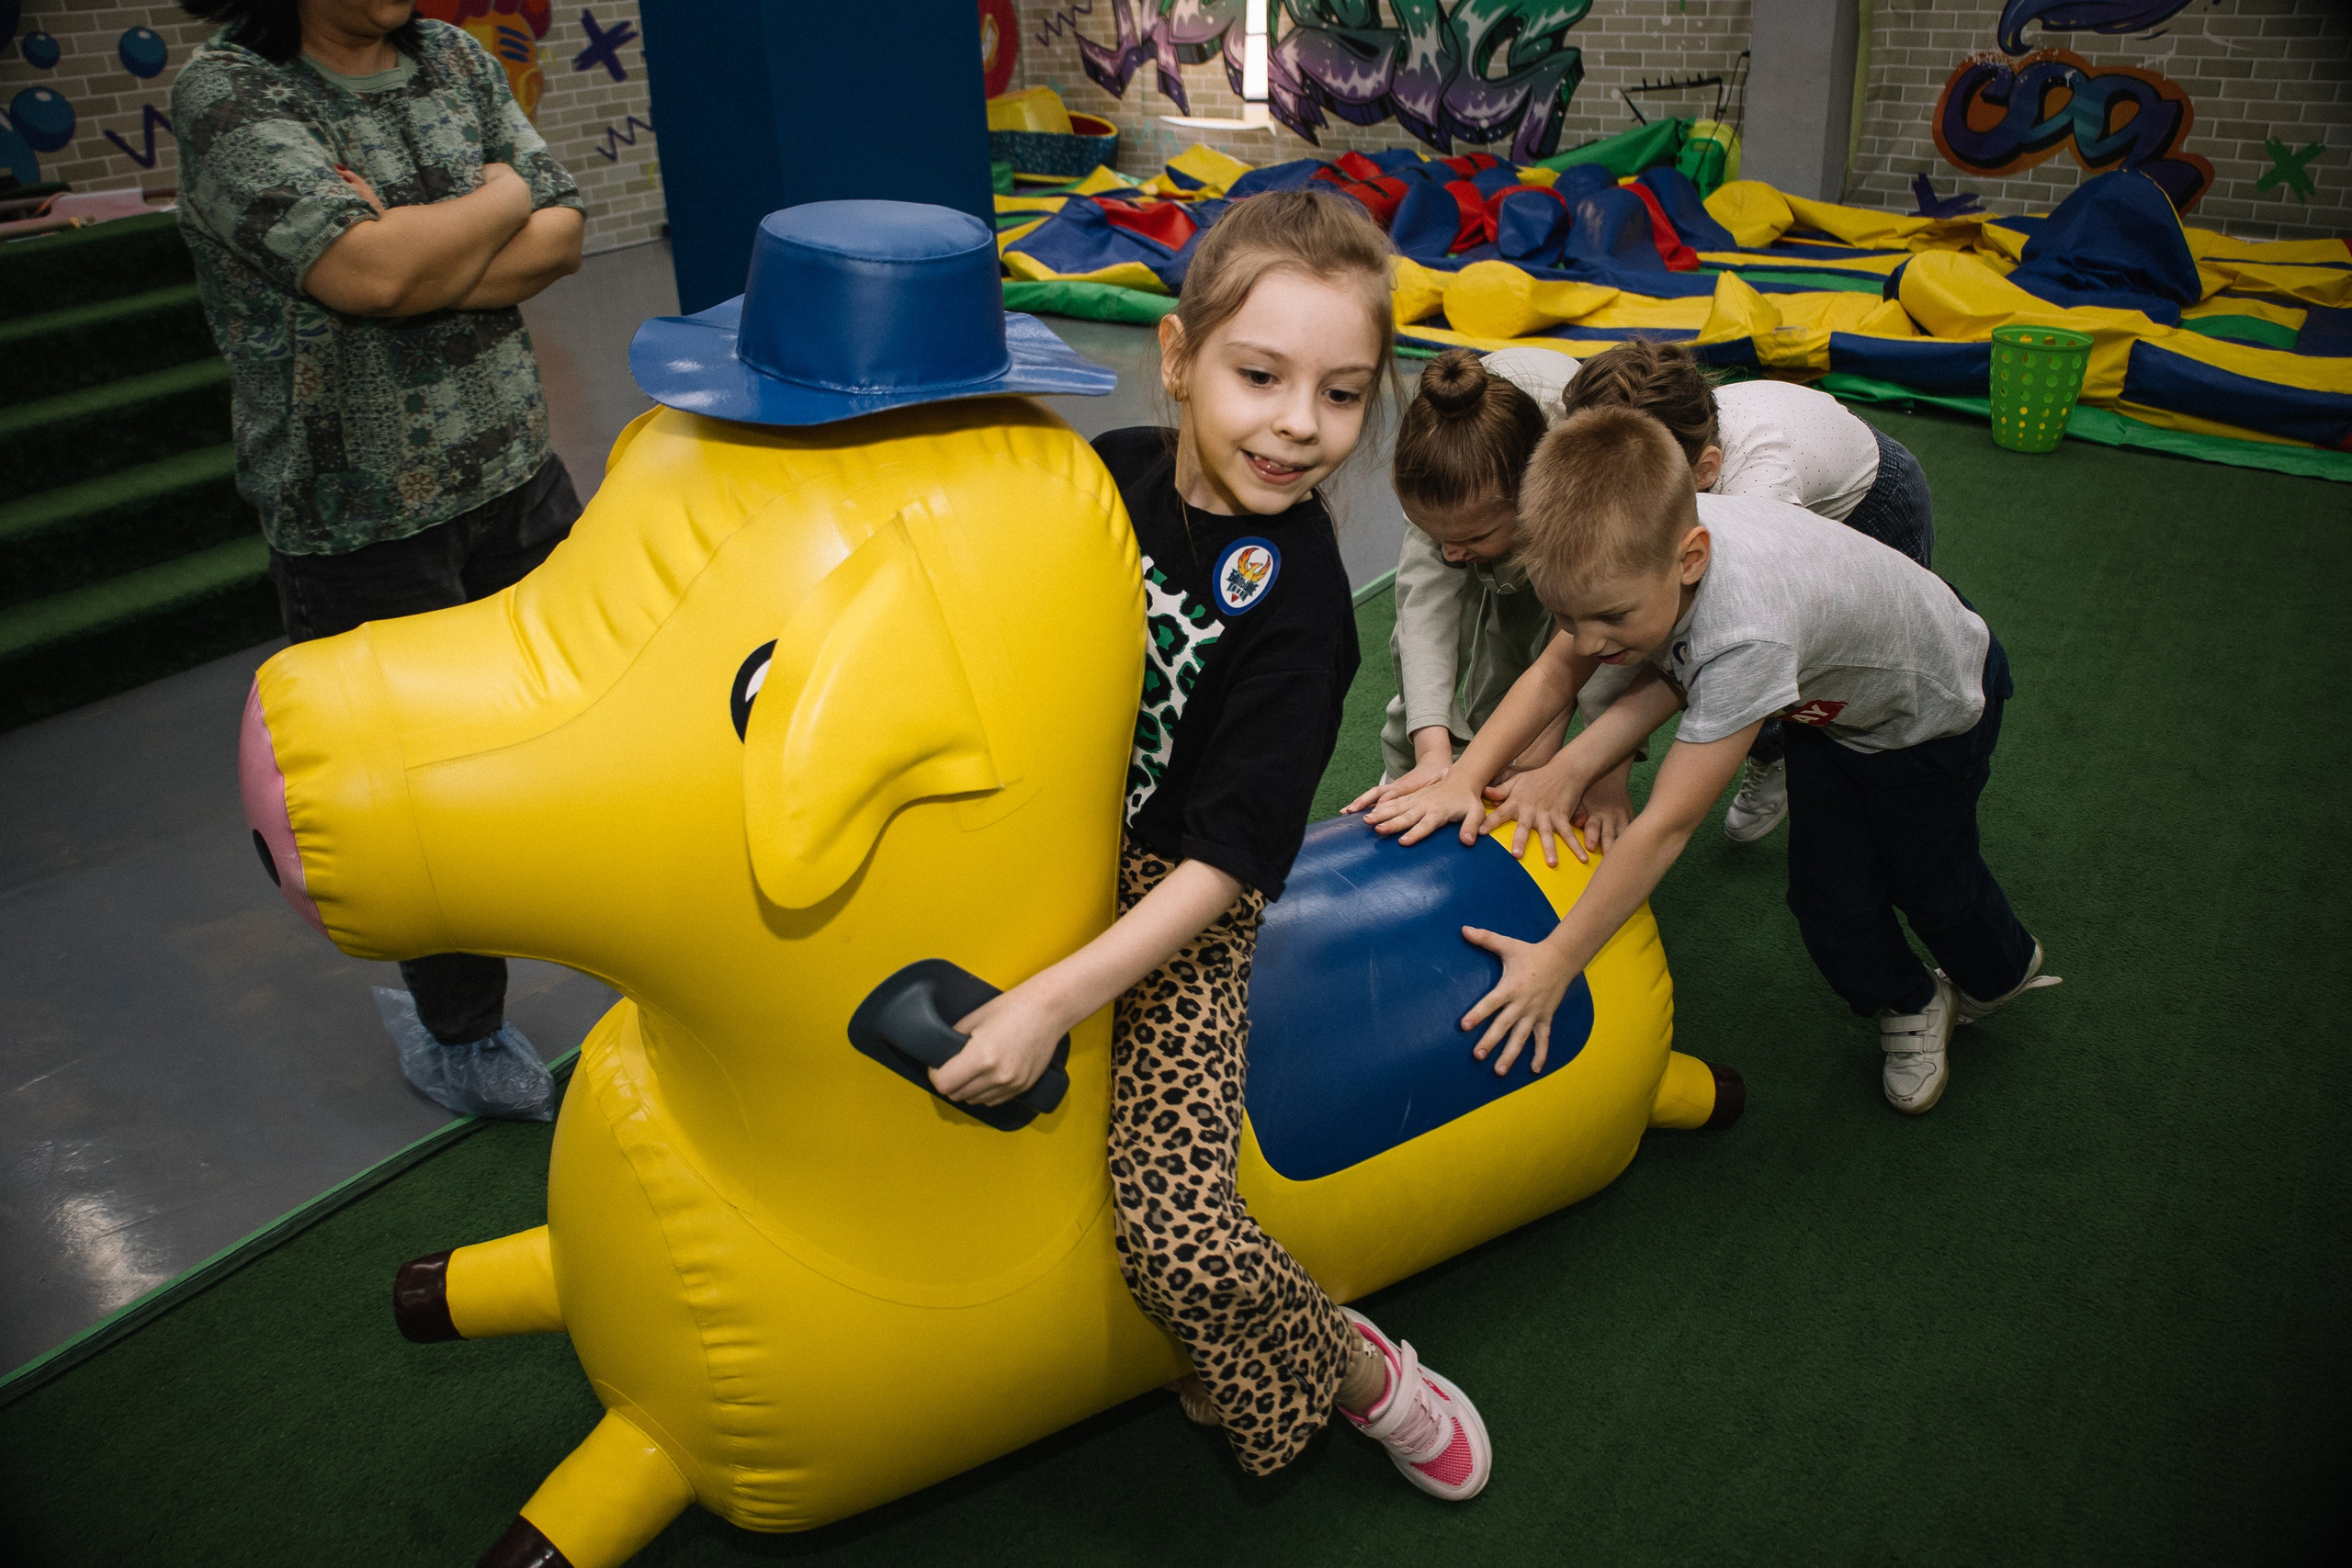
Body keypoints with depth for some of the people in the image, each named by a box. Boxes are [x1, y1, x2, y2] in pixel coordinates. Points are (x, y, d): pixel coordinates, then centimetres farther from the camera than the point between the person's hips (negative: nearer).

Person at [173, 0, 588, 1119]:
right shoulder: (226, 92, -12)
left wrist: (413, 247, -17)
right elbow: (364, 271, -26)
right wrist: (499, 200, -10)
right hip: (363, 524, -5)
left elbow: (561, 236, -2)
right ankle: (469, 1045, 28)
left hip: (519, 480, 5)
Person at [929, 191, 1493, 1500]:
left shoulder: (1293, 602, -20)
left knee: (1177, 1237, -18)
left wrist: (1057, 1000, -27)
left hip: (1172, 903, -7)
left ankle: (1356, 1372, 14)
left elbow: (1225, 862, -21)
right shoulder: (1112, 472, -4)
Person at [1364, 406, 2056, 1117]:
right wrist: (1462, 779, -33)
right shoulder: (1640, 547, -31)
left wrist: (1555, 961, -42)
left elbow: (1667, 824, -46)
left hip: (1931, 703, -5)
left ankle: (2001, 972, 51)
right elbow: (1557, 671, -19)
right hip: (1829, 704, 5)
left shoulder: (1747, 631, -50)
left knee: (1929, 876, 17)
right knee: (1827, 894, 7)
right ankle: (1908, 1007, 37)